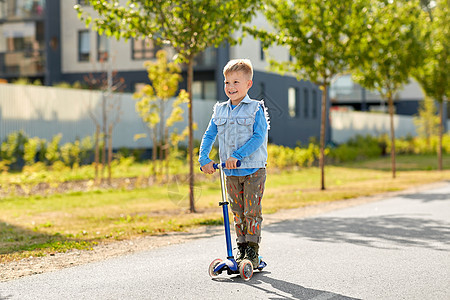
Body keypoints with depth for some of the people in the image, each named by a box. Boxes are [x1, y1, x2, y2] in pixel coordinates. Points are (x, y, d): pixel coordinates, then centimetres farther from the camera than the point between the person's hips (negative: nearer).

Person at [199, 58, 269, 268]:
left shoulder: (256, 109, -6)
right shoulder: (220, 111, 9)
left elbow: (259, 137, -15)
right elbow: (209, 136, 10)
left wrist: (237, 156, -23)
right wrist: (204, 159, -6)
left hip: (253, 170, -5)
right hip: (231, 172, 5)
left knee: (252, 211, -4)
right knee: (238, 212, 10)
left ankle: (253, 252, 3)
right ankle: (241, 249, 20)